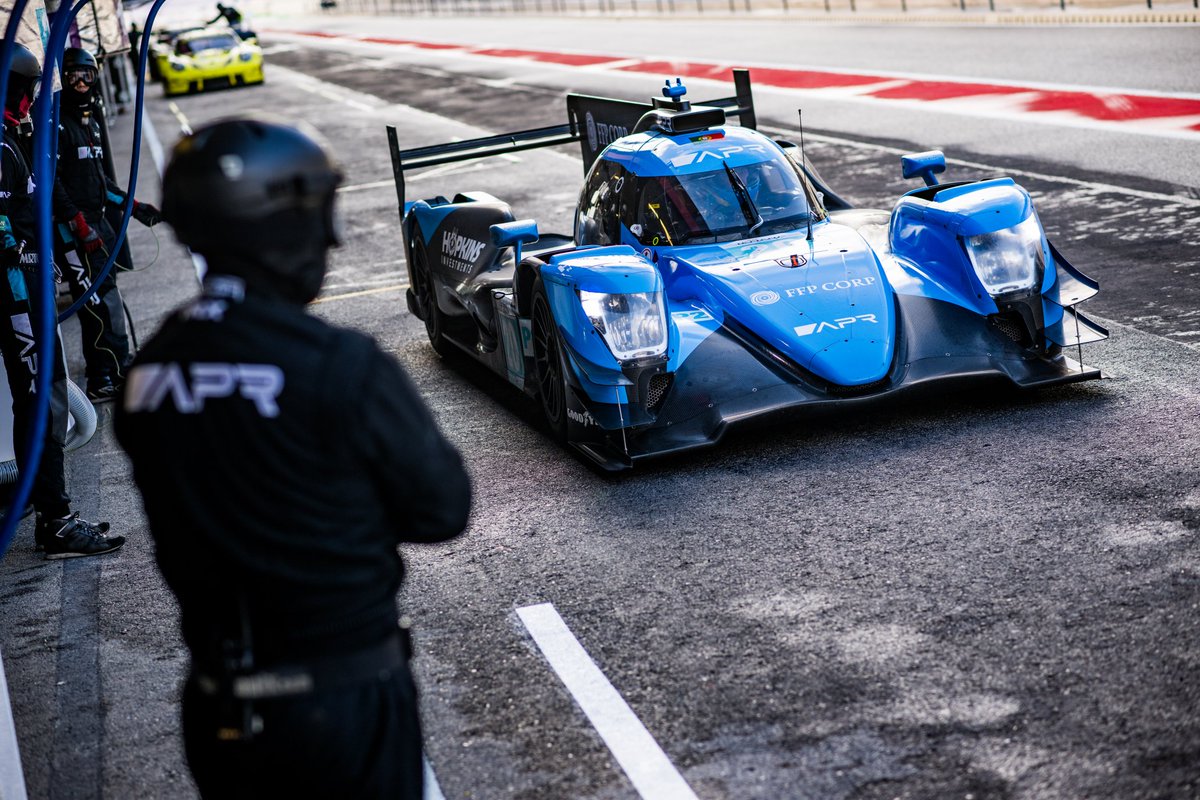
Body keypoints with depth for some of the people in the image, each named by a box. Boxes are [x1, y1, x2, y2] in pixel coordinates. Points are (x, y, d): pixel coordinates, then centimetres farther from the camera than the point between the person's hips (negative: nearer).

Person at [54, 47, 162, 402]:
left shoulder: (89, 122, 18)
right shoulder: (54, 124, -12)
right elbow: (51, 182, -18)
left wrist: (132, 205, 21)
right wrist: (79, 226, -23)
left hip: (96, 223, 9)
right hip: (74, 227, -9)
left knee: (102, 296, 16)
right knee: (101, 300, -11)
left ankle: (101, 364, 30)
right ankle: (108, 379, -7)